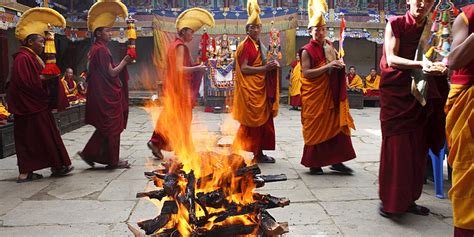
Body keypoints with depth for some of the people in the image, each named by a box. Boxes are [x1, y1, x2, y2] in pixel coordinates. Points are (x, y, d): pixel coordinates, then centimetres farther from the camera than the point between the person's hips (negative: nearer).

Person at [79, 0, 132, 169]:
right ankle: (112, 160, 11)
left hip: (102, 93, 10)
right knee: (112, 126, 1)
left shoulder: (96, 48, 14)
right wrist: (124, 62, -6)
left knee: (104, 126, 16)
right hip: (106, 95, -10)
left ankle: (89, 153, 18)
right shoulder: (101, 49, -16)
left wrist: (122, 64, 10)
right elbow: (111, 73, -18)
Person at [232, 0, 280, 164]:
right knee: (251, 122, -6)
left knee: (263, 121, 9)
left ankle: (259, 153, 17)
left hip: (260, 89, 9)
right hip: (250, 90, -9)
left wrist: (270, 65, 6)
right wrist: (264, 68, -19)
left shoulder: (258, 45, 16)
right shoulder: (245, 46, -9)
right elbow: (244, 69, -17)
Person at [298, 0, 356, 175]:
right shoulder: (307, 51, -8)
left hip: (330, 94, 7)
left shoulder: (329, 47, 12)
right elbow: (306, 73, -19)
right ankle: (314, 164, 12)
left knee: (336, 125, 5)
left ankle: (336, 161, 13)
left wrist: (338, 66, 2)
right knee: (315, 128, 0)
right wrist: (328, 66, -22)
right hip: (314, 95, -7)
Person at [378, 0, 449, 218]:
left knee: (417, 148, 5)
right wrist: (420, 65, -28)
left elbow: (434, 59, 11)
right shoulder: (395, 24, -2)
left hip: (421, 94, 5)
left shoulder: (430, 28, 12)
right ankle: (389, 201, 6)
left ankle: (408, 199, 18)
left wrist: (439, 67, -12)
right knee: (395, 146, -5)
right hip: (395, 92, -5)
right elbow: (391, 59, -13)